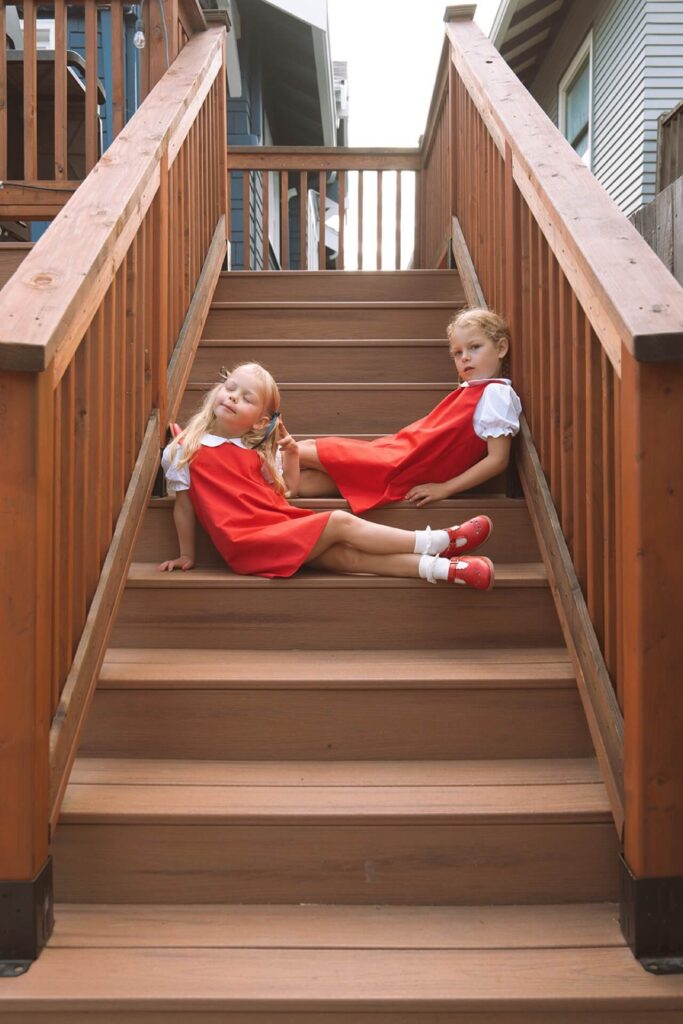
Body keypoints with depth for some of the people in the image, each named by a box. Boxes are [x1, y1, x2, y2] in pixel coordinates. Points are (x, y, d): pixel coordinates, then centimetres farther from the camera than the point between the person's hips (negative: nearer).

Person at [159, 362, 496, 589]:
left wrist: (291, 455, 7)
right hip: (249, 543, -6)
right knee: (340, 521, -17)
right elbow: (183, 505, 5)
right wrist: (187, 556, 6)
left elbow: (286, 490, 22)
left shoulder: (255, 451, 19)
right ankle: (436, 543, -16)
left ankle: (443, 568, -30)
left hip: (281, 526, 6)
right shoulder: (185, 450, 2)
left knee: (345, 555, -16)